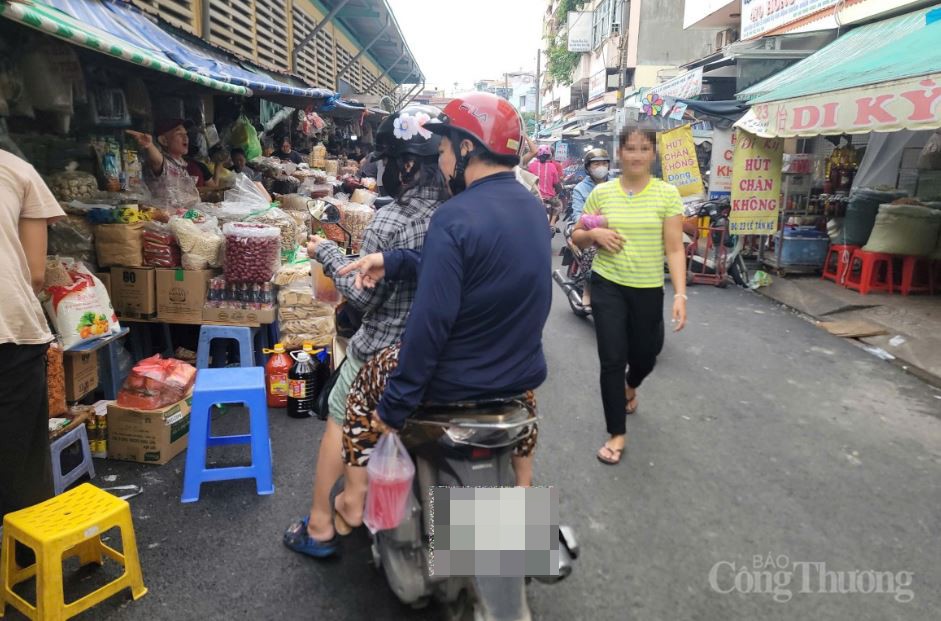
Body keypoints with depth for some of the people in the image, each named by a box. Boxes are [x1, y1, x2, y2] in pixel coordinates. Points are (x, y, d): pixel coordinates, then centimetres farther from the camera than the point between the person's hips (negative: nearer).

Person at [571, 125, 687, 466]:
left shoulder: (667, 194, -5)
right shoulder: (601, 192, -1)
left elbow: (674, 249, -7)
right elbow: (576, 238, 8)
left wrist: (680, 294, -15)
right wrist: (594, 234, -14)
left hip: (648, 289, 0)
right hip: (607, 286, 0)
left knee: (645, 355, 15)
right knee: (611, 360, -2)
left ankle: (631, 387, 53)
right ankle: (617, 433, 14)